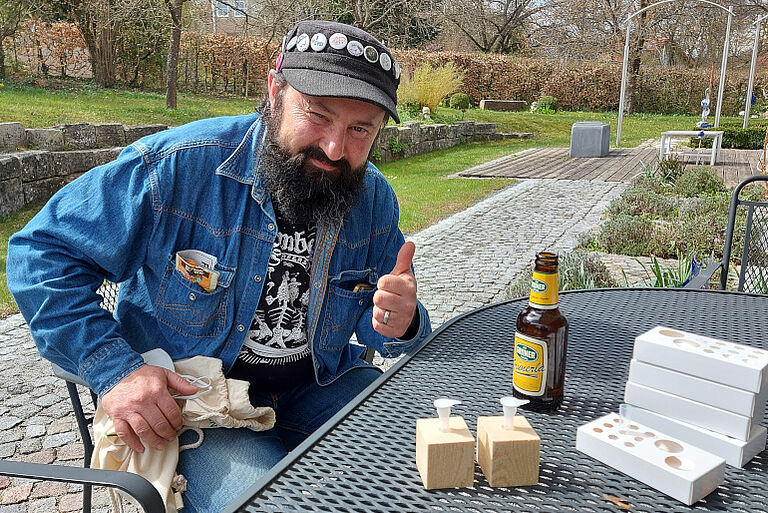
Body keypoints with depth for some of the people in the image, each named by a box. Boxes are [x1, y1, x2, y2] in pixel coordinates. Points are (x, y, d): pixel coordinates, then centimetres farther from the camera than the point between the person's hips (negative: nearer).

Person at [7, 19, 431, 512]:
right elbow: (42, 251, -12)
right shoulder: (178, 166, -20)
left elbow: (381, 325, 6)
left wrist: (400, 325, -20)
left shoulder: (375, 199, -4)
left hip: (315, 389, 4)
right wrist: (114, 369, -22)